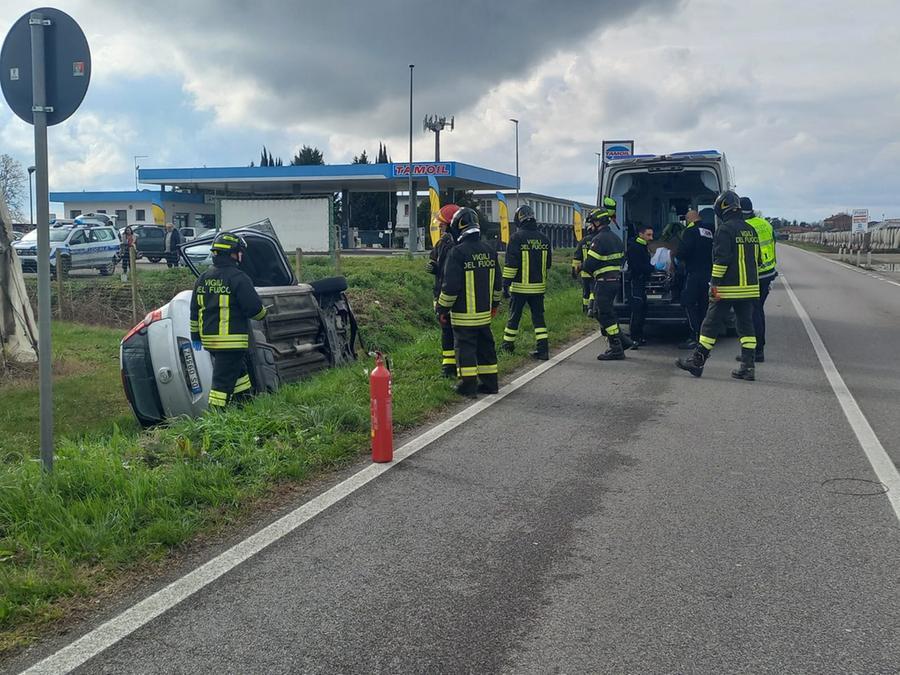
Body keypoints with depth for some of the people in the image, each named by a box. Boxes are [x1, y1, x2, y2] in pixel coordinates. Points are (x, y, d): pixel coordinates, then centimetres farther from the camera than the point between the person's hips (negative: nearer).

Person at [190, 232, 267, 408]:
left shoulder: (202, 279, 10)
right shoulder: (238, 278, -13)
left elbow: (194, 311, 15)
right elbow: (254, 308, -14)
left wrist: (195, 335, 23)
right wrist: (263, 313, 9)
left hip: (209, 339, 8)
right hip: (231, 340, -8)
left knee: (238, 372, 22)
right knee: (224, 380, -4)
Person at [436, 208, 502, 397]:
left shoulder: (458, 252, -16)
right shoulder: (489, 250, 6)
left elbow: (450, 285, -16)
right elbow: (496, 281, 15)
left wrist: (443, 309, -6)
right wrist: (495, 303, 26)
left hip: (464, 314, -6)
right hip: (484, 312, 6)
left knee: (465, 347, 1)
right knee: (485, 346, 14)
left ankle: (468, 385, 2)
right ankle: (489, 383, 20)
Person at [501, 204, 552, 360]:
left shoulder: (516, 238, -11)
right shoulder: (544, 238, 6)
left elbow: (510, 264, -14)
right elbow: (548, 264, 15)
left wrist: (505, 285, -10)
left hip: (520, 287, -4)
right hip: (539, 287, 4)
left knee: (514, 316, 11)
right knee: (538, 317, 7)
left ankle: (508, 344, 26)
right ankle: (543, 349, 0)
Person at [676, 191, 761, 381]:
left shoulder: (725, 229, -11)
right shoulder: (750, 230, 13)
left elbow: (721, 259, -18)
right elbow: (757, 258, 20)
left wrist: (715, 283, -15)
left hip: (728, 288, -7)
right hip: (749, 287, 7)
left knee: (711, 324, 0)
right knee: (746, 326, 9)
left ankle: (697, 362, 6)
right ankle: (748, 367, 6)